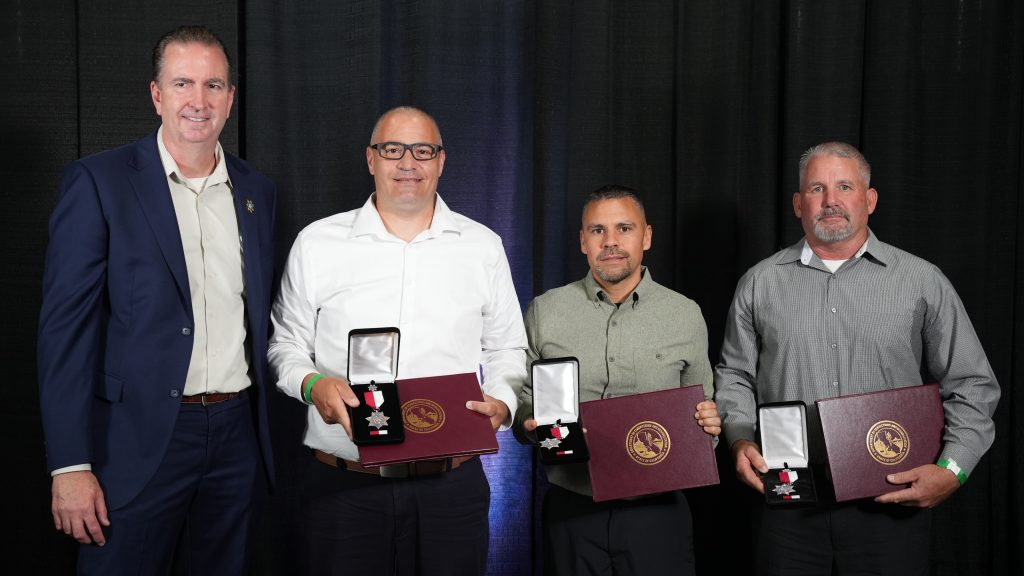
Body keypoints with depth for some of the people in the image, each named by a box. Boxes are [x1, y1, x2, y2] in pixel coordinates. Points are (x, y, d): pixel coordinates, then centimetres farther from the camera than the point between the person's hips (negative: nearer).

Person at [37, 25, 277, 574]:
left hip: (237, 434, 4)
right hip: (140, 440, -4)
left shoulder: (256, 190, 8)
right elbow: (66, 326, -9)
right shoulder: (97, 181, -6)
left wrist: (262, 424, 9)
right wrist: (71, 466, -13)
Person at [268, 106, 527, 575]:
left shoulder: (483, 247, 7)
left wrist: (501, 403, -6)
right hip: (343, 483, 0)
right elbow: (286, 343, 10)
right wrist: (311, 384, -9)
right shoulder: (316, 243, 4)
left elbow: (506, 350, 12)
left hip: (451, 481, 1)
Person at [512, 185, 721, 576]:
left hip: (657, 508, 0)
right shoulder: (544, 312, 3)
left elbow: (701, 412, 12)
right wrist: (531, 426, -13)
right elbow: (523, 404, 7)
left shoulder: (686, 315, 4)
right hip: (571, 509, 0)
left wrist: (707, 424, -9)